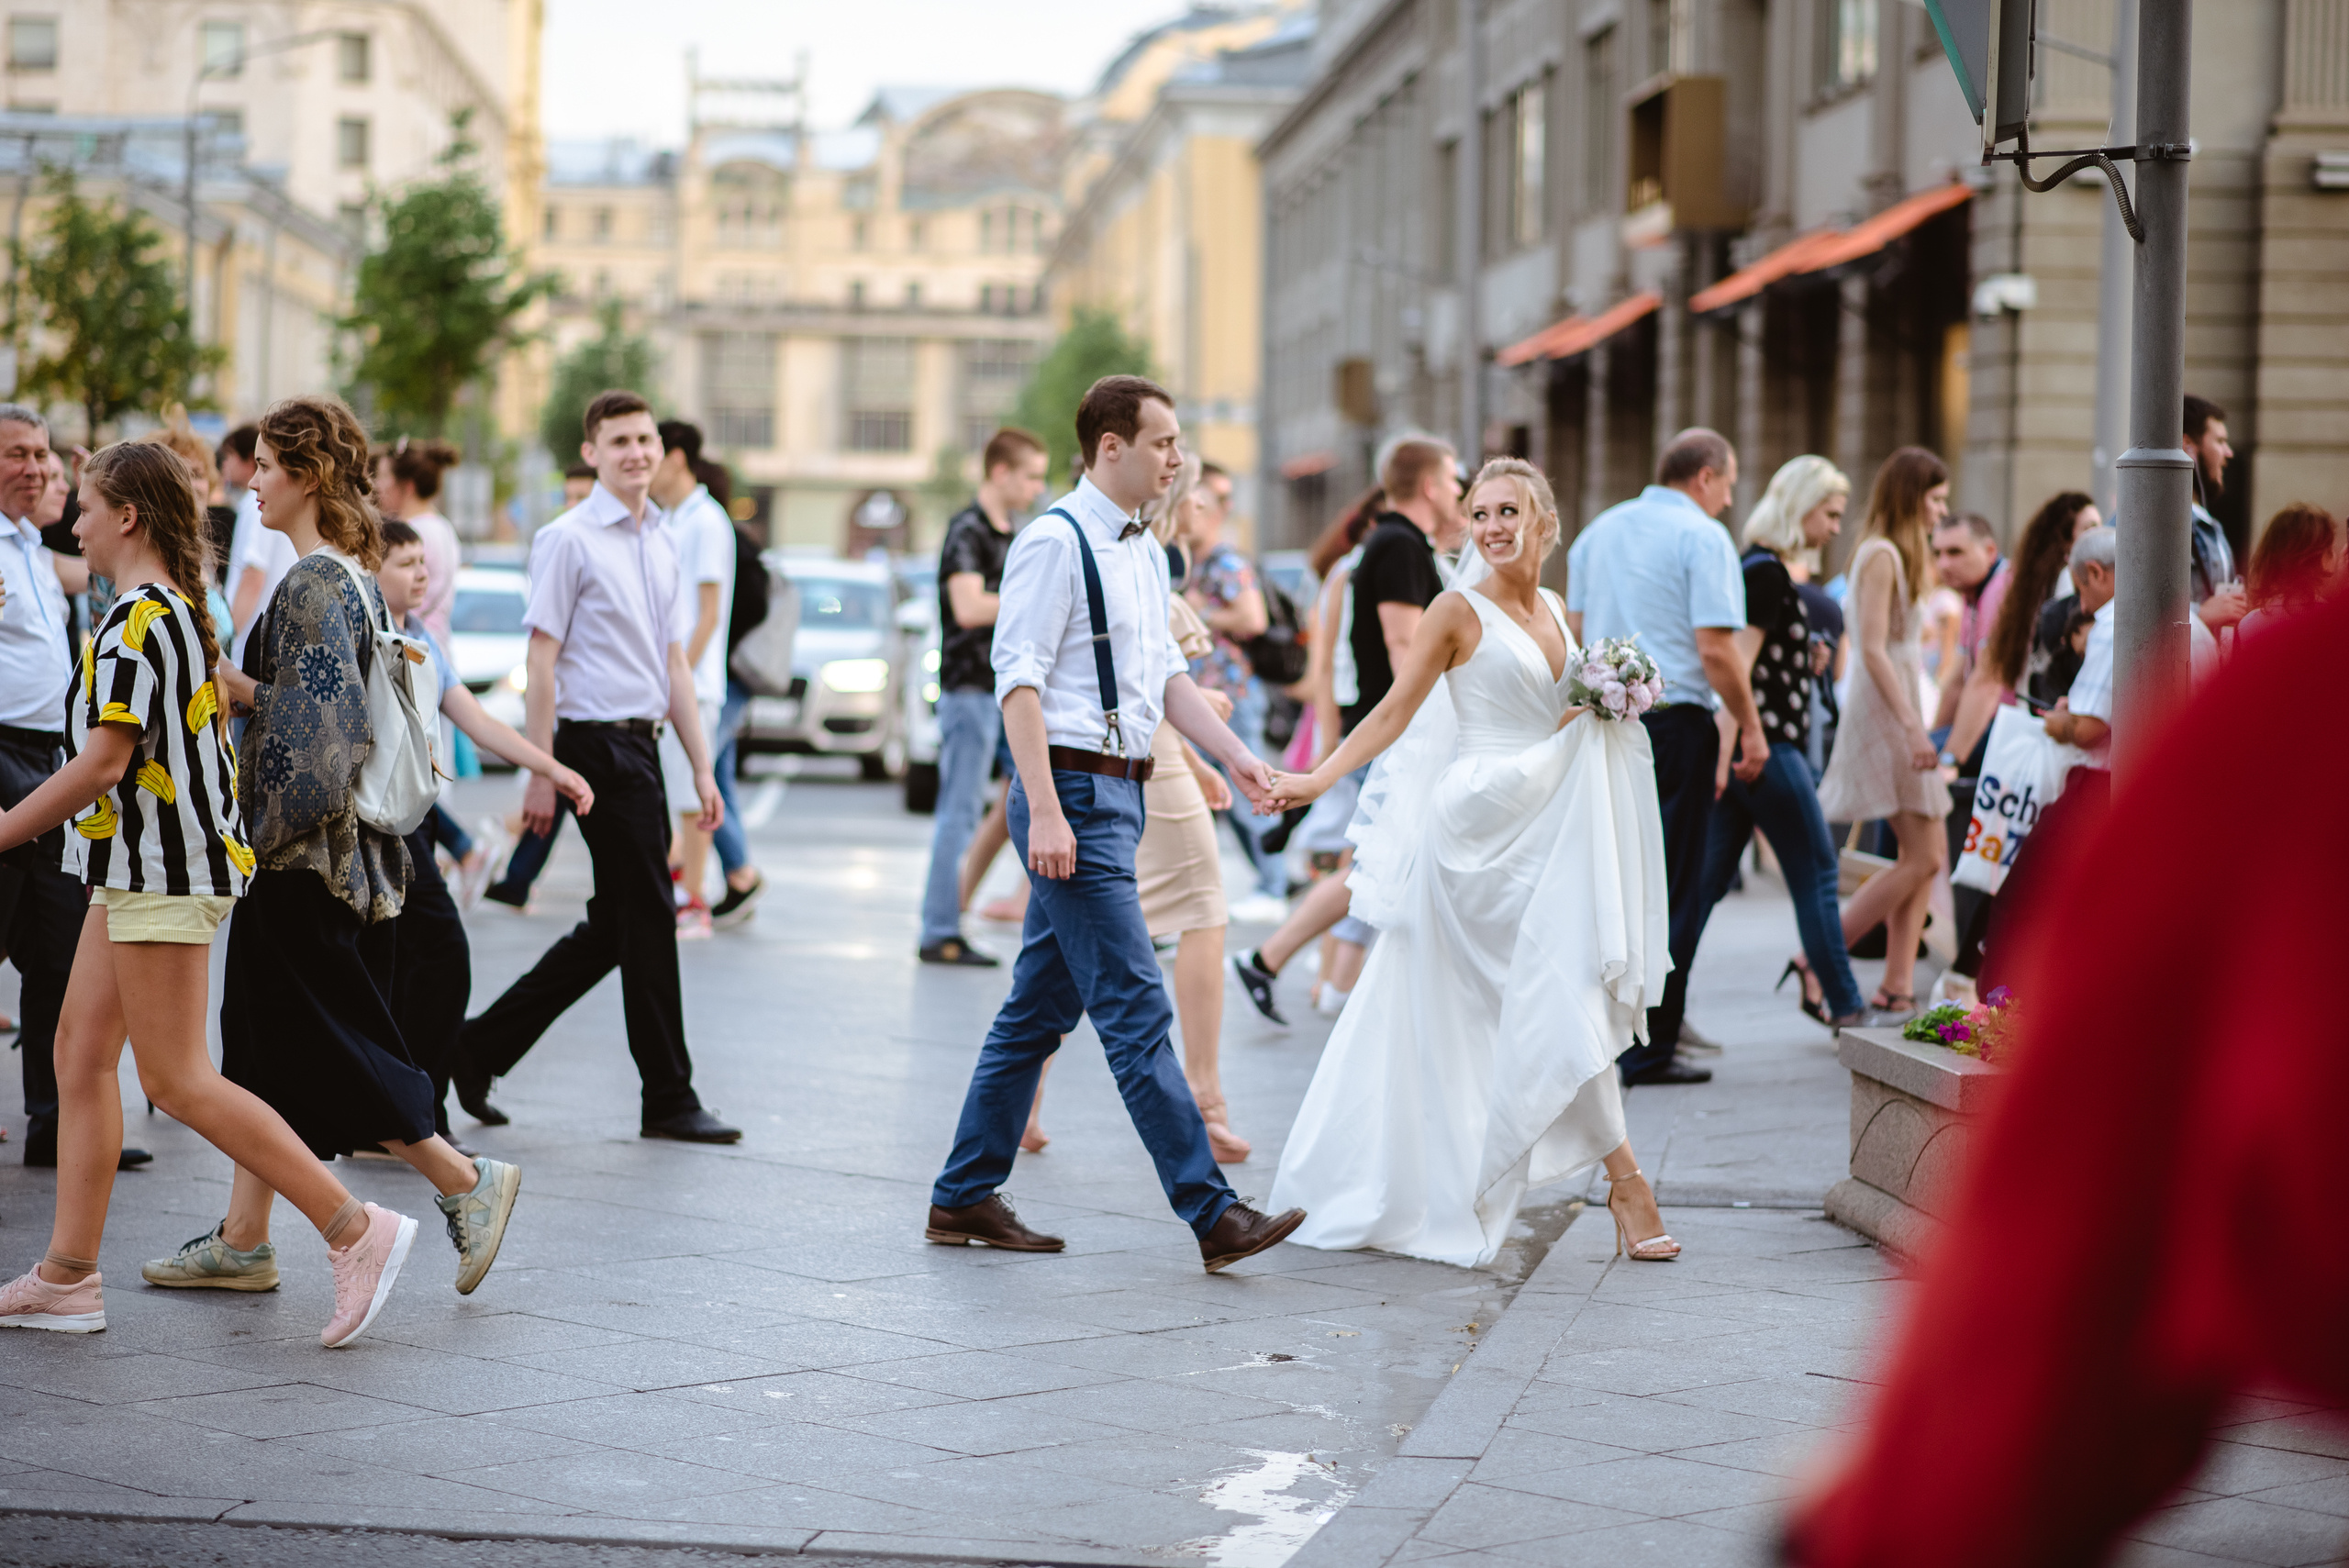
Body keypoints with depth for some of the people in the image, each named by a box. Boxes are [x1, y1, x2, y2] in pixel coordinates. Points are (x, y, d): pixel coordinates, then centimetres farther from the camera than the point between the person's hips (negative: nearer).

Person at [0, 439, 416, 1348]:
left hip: (162, 869, -10)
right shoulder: (178, 610, 14)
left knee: (177, 1081, -8)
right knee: (81, 1057, 10)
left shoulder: (137, 622, -17)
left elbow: (102, 763, -22)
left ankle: (355, 1230, -8)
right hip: (137, 869, 10)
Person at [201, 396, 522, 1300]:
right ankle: (244, 1239, 16)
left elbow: (320, 718, -23)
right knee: (266, 1037, 12)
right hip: (335, 850, 10)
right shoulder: (354, 576, 13)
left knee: (325, 1041, -3)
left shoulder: (313, 583, -16)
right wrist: (248, 687, 10)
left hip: (302, 854, -10)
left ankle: (465, 1182, 2)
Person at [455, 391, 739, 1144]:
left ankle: (483, 1046, 21)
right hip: (596, 742, -8)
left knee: (612, 927, 11)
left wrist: (703, 767, 15)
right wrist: (541, 772, -14)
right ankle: (668, 1098, 6)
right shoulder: (568, 539, -8)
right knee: (648, 919, -3)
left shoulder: (662, 543, 15)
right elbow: (542, 659, -10)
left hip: (640, 743, 8)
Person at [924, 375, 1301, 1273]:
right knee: (1135, 1010, -8)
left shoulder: (1145, 551, 16)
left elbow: (1166, 675, 22)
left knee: (1040, 1010, 13)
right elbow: (1019, 679, -16)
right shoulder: (1056, 542, -12)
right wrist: (1045, 813, -23)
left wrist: (1234, 755, 8)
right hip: (1074, 795, -9)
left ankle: (965, 1197, 21)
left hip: (1118, 795, 10)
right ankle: (1211, 1214, -8)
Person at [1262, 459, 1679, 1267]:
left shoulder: (1555, 610, 13)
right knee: (1556, 998, -8)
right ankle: (1625, 1179, -2)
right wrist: (1316, 779, -21)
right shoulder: (1459, 612, -6)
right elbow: (1396, 710, -10)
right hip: (1479, 823, -7)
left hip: (1545, 820, 7)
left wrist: (1603, 708, 4)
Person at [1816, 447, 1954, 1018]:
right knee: (1922, 857, -11)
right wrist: (1912, 726, -23)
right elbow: (1873, 650, -19)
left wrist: (1913, 725, 16)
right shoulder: (1881, 554, -11)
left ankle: (1897, 988, 5)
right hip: (1884, 713, -10)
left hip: (1898, 712, 10)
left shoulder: (1897, 554, 19)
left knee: (1927, 856, 6)